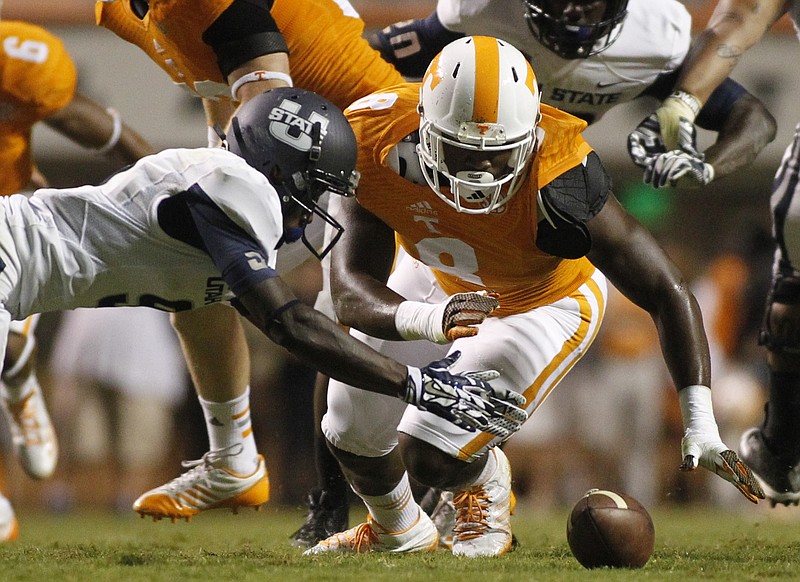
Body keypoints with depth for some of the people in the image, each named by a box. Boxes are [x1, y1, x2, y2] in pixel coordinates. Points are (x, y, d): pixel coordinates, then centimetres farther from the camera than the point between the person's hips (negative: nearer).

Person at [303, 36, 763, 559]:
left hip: (545, 301, -4)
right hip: (438, 279, 4)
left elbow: (668, 294, -36)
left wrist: (702, 428, -43)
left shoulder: (557, 182, -42)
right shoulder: (376, 146, -35)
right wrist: (426, 321, -58)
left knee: (432, 457, -15)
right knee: (353, 432, 12)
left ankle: (486, 484, 24)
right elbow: (353, 294, -36)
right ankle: (399, 533, 46)